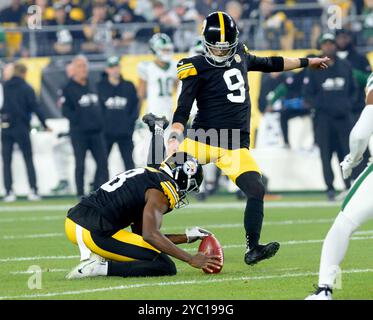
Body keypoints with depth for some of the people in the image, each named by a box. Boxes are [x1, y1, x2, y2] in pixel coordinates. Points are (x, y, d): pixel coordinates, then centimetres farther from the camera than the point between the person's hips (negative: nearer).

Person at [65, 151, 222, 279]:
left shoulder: (147, 176, 23)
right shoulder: (161, 192, -6)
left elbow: (141, 235, 25)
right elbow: (150, 236, -19)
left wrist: (187, 237, 26)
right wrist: (191, 259, -15)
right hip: (95, 233, -10)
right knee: (166, 267, -6)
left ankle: (93, 257, 9)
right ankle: (101, 267, -14)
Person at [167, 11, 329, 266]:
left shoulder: (239, 54, 10)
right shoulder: (198, 69, -7)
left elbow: (268, 64, 30)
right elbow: (182, 111, -10)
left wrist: (307, 62, 38)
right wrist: (174, 139, -26)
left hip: (235, 147, 4)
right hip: (203, 139, -3)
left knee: (256, 190, -15)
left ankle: (253, 249, -11)